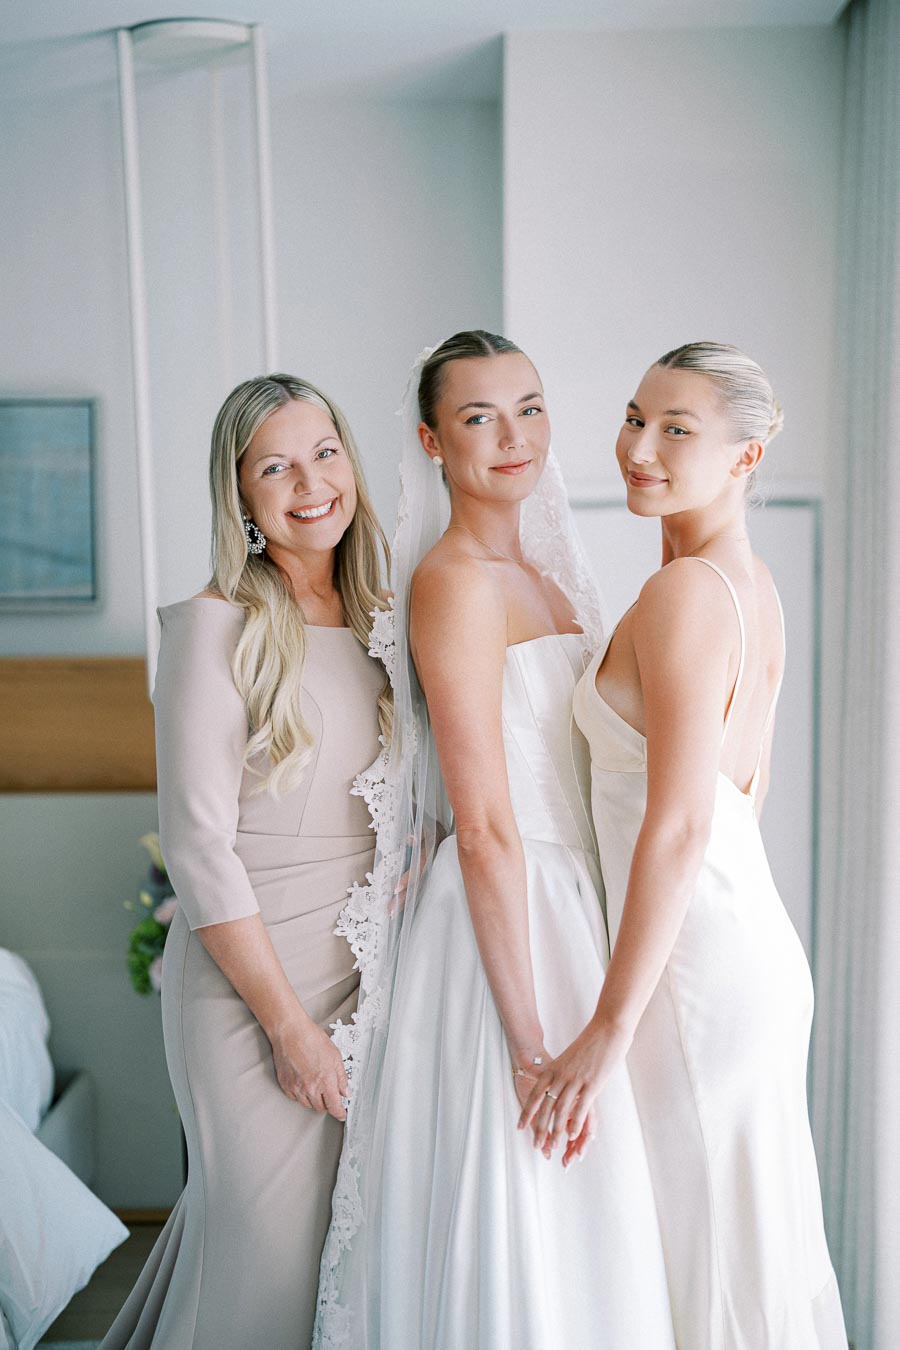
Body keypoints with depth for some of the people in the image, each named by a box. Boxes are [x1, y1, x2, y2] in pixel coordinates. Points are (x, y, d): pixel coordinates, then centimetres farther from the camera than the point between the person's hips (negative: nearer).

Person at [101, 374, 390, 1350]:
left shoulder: (371, 623, 6)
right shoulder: (216, 627, -13)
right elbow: (197, 845, -16)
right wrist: (288, 1023, -14)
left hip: (360, 972, 6)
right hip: (249, 983, -6)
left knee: (351, 1238, 19)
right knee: (266, 1241, 7)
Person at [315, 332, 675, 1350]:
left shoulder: (538, 572, 12)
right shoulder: (453, 580, -16)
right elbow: (483, 830, -21)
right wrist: (531, 1043, -20)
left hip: (561, 904, 9)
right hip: (498, 927, -9)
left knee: (553, 1238, 19)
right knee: (515, 1236, 5)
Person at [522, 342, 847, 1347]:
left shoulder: (684, 591, -20)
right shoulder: (753, 584, 9)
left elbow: (681, 825, -24)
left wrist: (609, 1027, -21)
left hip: (693, 965, -9)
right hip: (750, 937, 9)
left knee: (711, 1257, 8)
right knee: (758, 1238, 22)